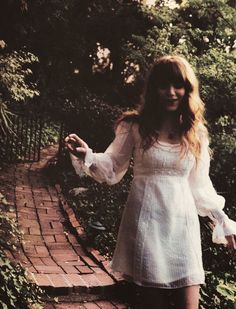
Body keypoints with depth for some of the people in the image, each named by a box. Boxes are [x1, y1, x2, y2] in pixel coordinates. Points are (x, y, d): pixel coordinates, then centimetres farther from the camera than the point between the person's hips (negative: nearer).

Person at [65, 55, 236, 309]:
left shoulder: (196, 134, 7)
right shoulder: (136, 126, -1)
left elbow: (200, 187, 15)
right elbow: (112, 171, 1)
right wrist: (86, 156, -18)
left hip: (183, 226, 3)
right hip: (145, 224, -2)